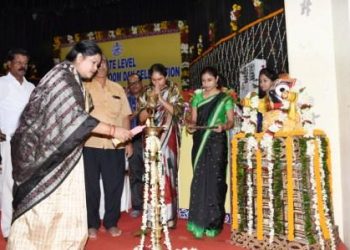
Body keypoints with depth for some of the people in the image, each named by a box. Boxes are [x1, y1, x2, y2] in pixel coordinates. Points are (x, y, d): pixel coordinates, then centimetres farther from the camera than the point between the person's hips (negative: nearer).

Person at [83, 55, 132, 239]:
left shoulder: (118, 89, 11)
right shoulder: (84, 88, 4)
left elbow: (124, 116, 11)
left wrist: (128, 141, 7)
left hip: (115, 145, 2)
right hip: (90, 144, -2)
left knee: (114, 185, 8)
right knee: (91, 186, 7)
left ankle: (111, 222, 23)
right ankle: (92, 224, 22)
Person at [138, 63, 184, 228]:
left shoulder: (173, 91, 3)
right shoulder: (146, 93, 8)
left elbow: (177, 111, -10)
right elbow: (142, 118, 2)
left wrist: (160, 98, -16)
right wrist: (151, 100, -12)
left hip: (168, 137, -2)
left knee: (167, 173, -4)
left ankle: (169, 216, 4)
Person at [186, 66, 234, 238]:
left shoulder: (225, 98, 4)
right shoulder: (197, 97, 13)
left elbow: (231, 121, 1)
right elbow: (193, 119, 12)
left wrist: (223, 126, -20)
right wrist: (191, 126, -10)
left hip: (217, 142, -3)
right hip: (200, 142, 3)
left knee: (215, 179, -3)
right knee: (199, 179, 1)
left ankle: (213, 223, 7)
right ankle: (199, 221, 10)